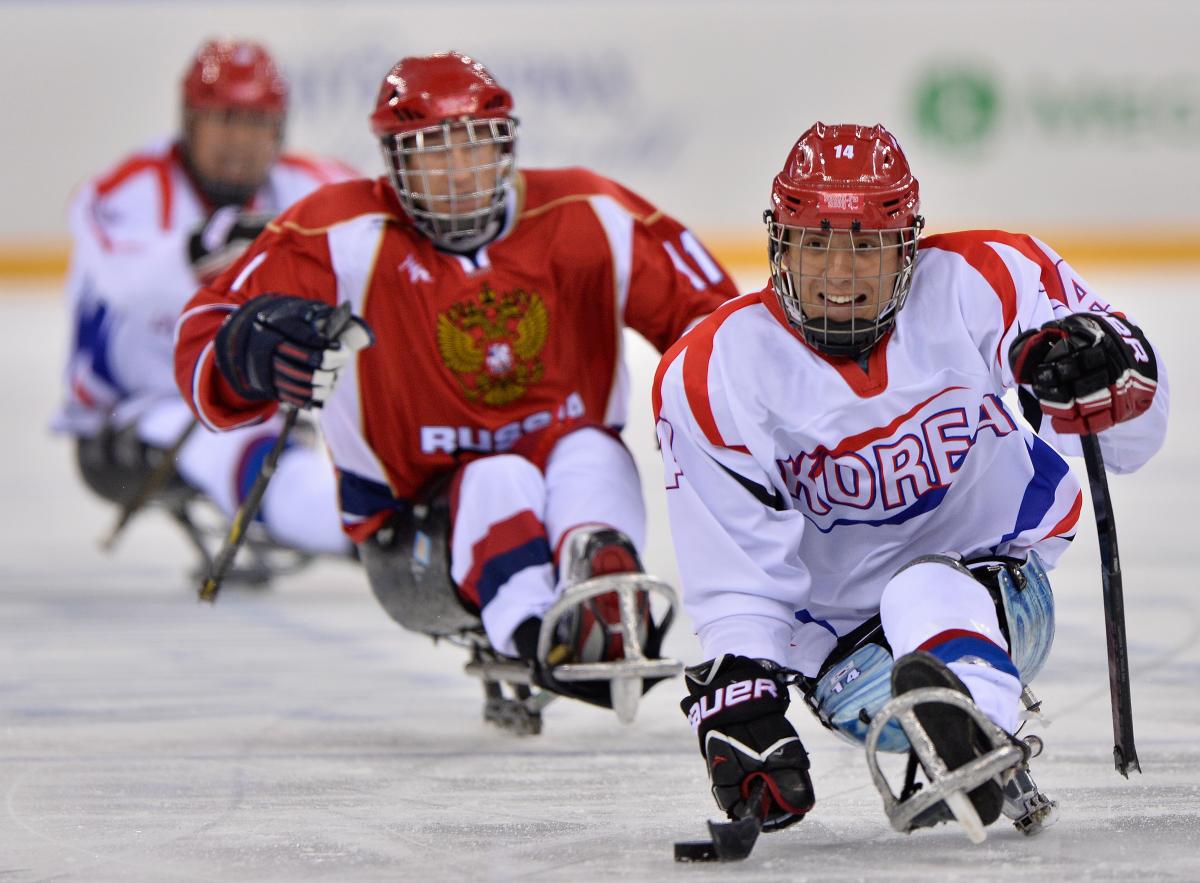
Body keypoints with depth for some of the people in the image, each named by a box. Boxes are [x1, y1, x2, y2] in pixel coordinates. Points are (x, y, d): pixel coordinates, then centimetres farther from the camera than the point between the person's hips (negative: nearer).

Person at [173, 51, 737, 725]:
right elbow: (204, 340, -15)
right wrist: (252, 351, -39)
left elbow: (703, 309, 5)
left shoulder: (584, 218, -3)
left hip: (570, 481, 2)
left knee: (592, 454, -30)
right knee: (499, 482, -33)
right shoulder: (345, 235, -11)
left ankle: (604, 600, -63)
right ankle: (534, 636, -65)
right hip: (419, 537, -2)